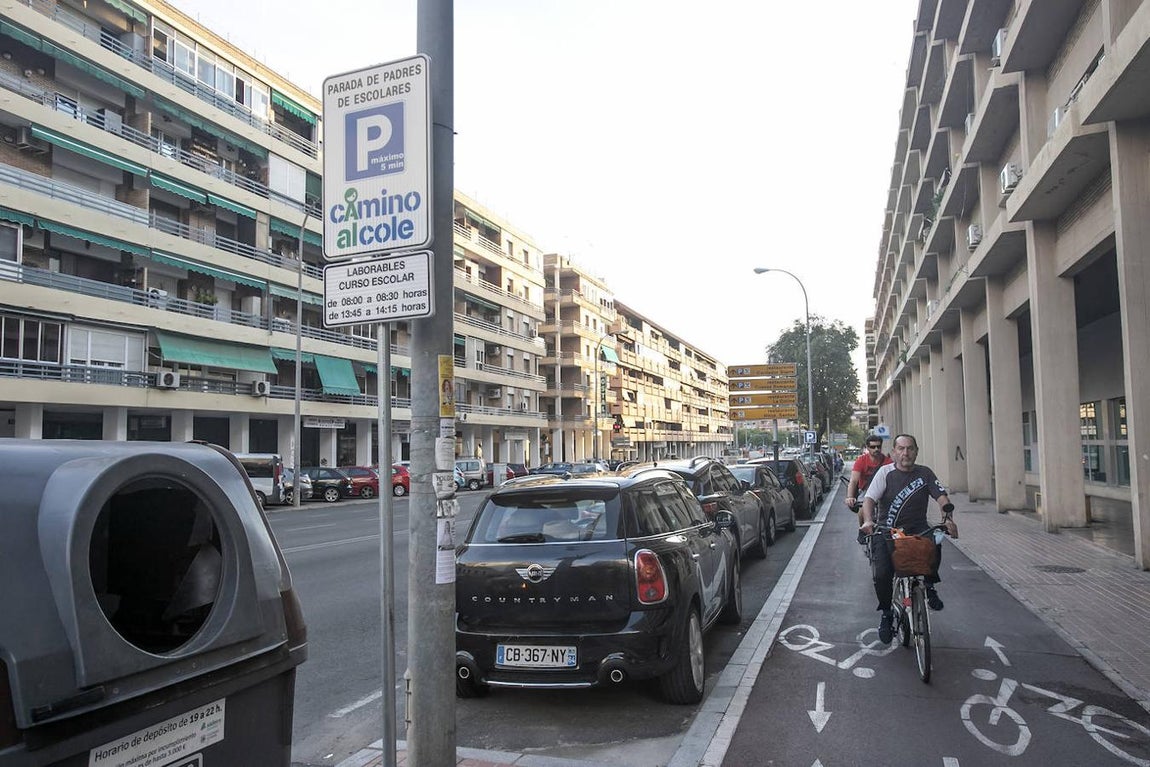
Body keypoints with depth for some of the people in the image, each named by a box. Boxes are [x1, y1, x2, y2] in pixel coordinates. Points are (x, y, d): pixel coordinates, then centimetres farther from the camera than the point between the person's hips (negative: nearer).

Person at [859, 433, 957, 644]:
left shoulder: (925, 473, 6)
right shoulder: (885, 472, -2)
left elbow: (941, 495, -3)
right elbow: (869, 498, -11)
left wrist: (948, 517, -23)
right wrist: (868, 521, -29)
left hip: (917, 528, 1)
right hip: (887, 531, -1)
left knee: (934, 544, -33)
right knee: (882, 574, -18)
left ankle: (929, 585, -5)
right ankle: (887, 614, 9)